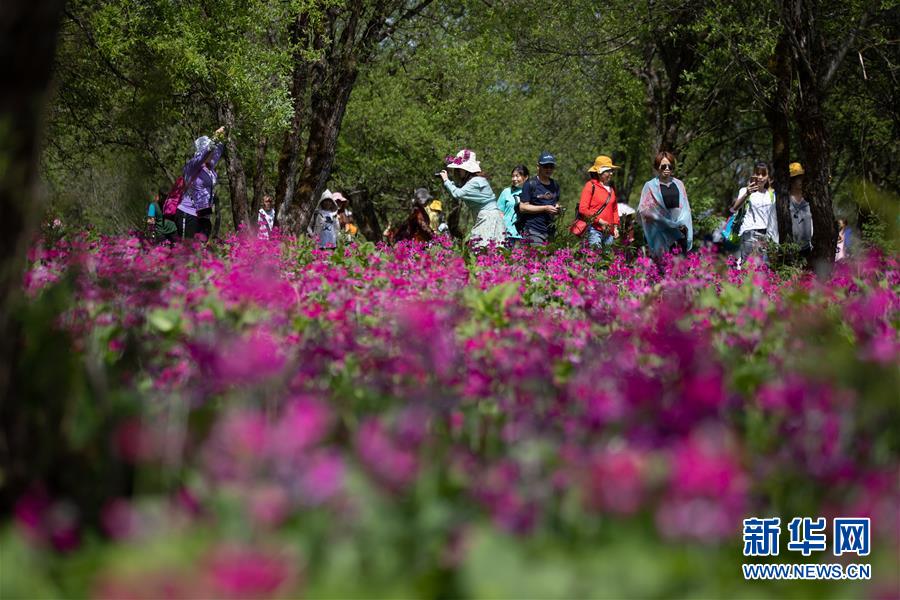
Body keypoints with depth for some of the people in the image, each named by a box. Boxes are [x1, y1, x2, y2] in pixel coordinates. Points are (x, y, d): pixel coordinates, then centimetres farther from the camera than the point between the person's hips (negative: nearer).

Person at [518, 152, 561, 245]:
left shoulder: (555, 185, 17)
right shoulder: (530, 184, -3)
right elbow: (522, 207, -9)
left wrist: (557, 209, 5)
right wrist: (545, 208, -13)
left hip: (551, 231, 6)